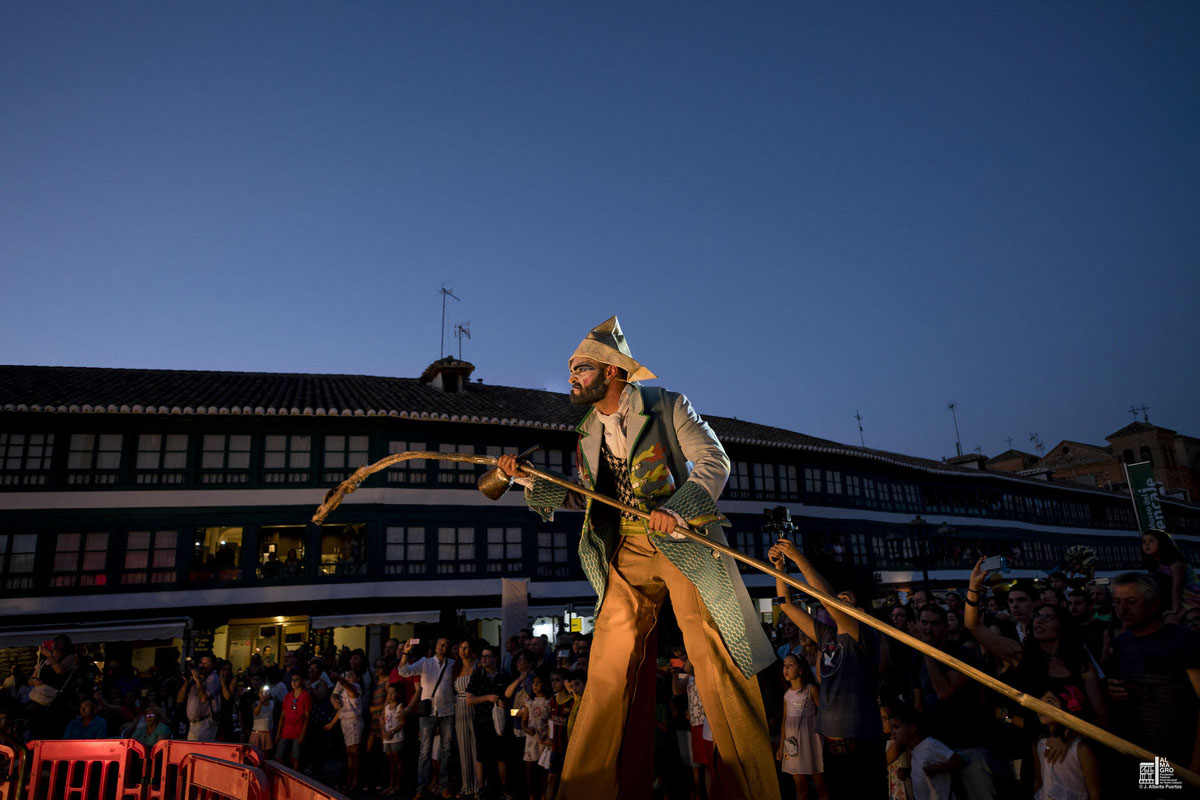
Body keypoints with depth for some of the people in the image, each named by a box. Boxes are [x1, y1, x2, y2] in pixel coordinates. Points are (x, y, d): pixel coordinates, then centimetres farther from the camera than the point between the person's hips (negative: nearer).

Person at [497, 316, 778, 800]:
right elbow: (589, 498, 19)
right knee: (608, 671, 0)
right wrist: (532, 483, 9)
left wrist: (677, 508, -23)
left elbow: (714, 460, -7)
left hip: (684, 545, -4)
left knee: (718, 666, -6)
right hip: (625, 554, 4)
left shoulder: (667, 406, 0)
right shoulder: (588, 434, 16)